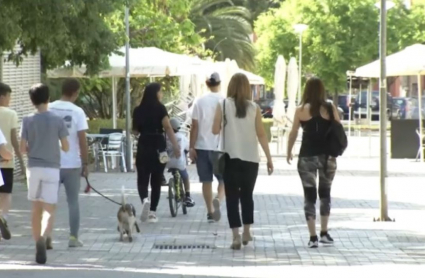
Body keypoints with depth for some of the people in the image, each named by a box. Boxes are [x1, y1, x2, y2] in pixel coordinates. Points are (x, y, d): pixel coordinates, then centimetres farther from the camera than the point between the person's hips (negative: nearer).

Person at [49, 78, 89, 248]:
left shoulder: (49, 109, -1)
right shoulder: (77, 112, -8)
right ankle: (74, 237, 10)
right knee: (73, 201, 10)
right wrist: (85, 164, -2)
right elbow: (82, 141, -9)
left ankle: (47, 236, -2)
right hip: (72, 164, -2)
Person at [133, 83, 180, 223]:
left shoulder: (138, 110, 4)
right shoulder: (160, 108, -6)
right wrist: (175, 146, -20)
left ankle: (144, 200, -24)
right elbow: (167, 127, -16)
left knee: (142, 178, 5)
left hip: (143, 146, 2)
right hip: (158, 146, -2)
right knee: (156, 180, 8)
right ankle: (152, 212, 9)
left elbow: (135, 131, 10)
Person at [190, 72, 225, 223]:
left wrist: (192, 147, 1)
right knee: (223, 179, 10)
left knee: (206, 181, 10)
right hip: (220, 147, -1)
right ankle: (218, 200, -17)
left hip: (202, 147, 1)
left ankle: (210, 211, 13)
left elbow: (194, 126, -3)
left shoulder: (200, 102, -1)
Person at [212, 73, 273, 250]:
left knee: (232, 197, 1)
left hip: (231, 157, -2)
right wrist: (269, 158, 3)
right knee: (247, 195, 18)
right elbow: (261, 135, -1)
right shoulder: (254, 108, 0)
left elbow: (215, 130, -4)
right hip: (251, 158, 2)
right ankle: (247, 232, 24)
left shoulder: (223, 105, -4)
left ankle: (236, 236, -10)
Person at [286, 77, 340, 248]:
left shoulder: (301, 110, -3)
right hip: (327, 156, 1)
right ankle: (324, 233, 22)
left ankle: (313, 237, -1)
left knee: (310, 196, 4)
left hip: (307, 157, -1)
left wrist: (289, 152, 16)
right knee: (325, 193, 19)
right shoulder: (331, 109, -1)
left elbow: (293, 134, 2)